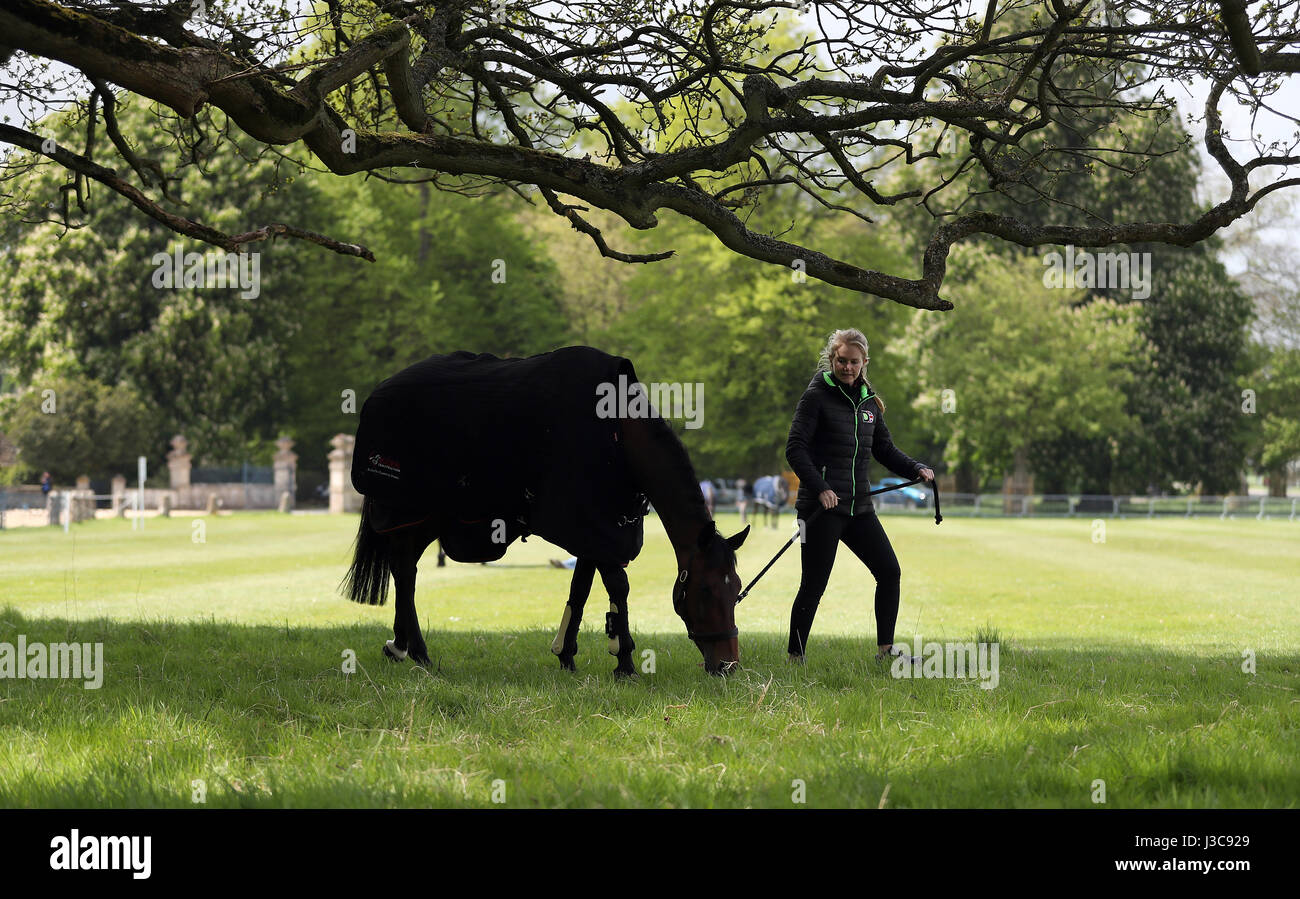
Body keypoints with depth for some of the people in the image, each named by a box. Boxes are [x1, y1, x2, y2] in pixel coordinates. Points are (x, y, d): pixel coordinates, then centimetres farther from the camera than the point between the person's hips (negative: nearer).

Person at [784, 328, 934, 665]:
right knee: (814, 584, -5)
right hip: (821, 507, -7)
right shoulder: (817, 395, -5)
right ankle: (794, 657, 5)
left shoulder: (869, 401, 15)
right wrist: (819, 488, -22)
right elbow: (795, 448, -11)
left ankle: (885, 649, 12)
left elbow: (884, 448, 21)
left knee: (889, 571, 3)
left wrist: (916, 468, 4)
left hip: (859, 507, 7)